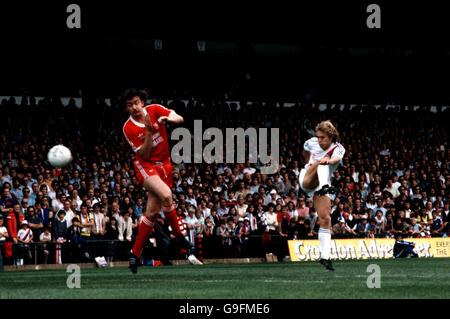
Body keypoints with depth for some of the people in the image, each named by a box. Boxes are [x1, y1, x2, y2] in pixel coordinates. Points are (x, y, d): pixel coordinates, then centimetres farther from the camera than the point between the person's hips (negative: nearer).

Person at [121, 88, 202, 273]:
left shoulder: (154, 110, -5)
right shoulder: (128, 128, -11)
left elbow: (179, 119, -12)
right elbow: (144, 154, -14)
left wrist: (168, 119, -34)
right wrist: (149, 131, -25)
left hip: (164, 164, 4)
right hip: (145, 166, -4)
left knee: (152, 212, 2)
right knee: (166, 194, -31)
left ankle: (135, 253, 13)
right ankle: (179, 238, -14)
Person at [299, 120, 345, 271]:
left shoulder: (338, 149, -12)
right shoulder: (311, 143, -4)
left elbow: (336, 158, -39)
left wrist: (329, 161, -61)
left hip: (323, 182, 0)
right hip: (307, 180, 0)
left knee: (325, 219, -11)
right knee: (321, 163, -32)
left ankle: (325, 256, -7)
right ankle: (325, 186, -66)